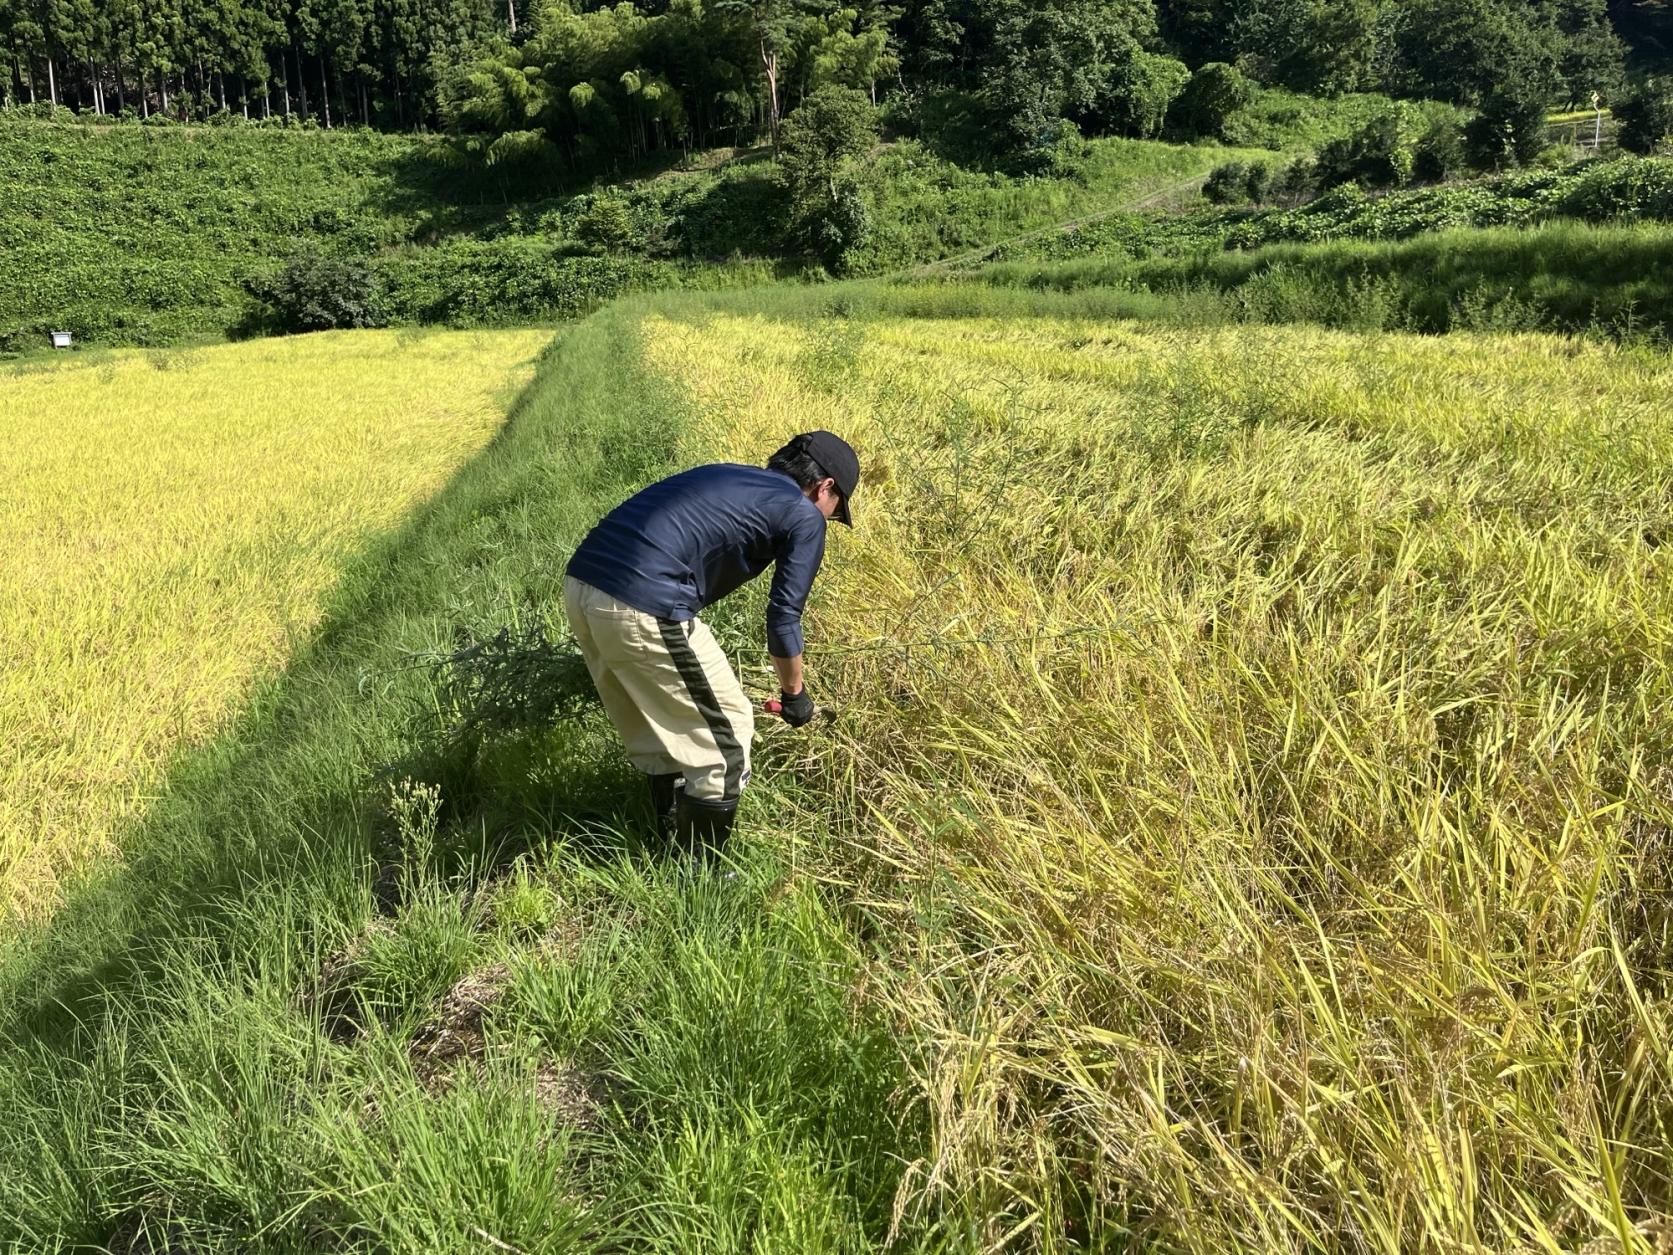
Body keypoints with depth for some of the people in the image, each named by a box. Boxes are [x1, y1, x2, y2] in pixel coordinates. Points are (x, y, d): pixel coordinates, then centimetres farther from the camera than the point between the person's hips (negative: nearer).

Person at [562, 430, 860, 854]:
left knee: (657, 728, 25)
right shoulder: (804, 516, 6)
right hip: (644, 608, -8)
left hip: (579, 582, 8)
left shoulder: (725, 477, 28)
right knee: (724, 731, 10)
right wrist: (794, 692, 24)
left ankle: (673, 844, 39)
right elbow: (783, 619, 6)